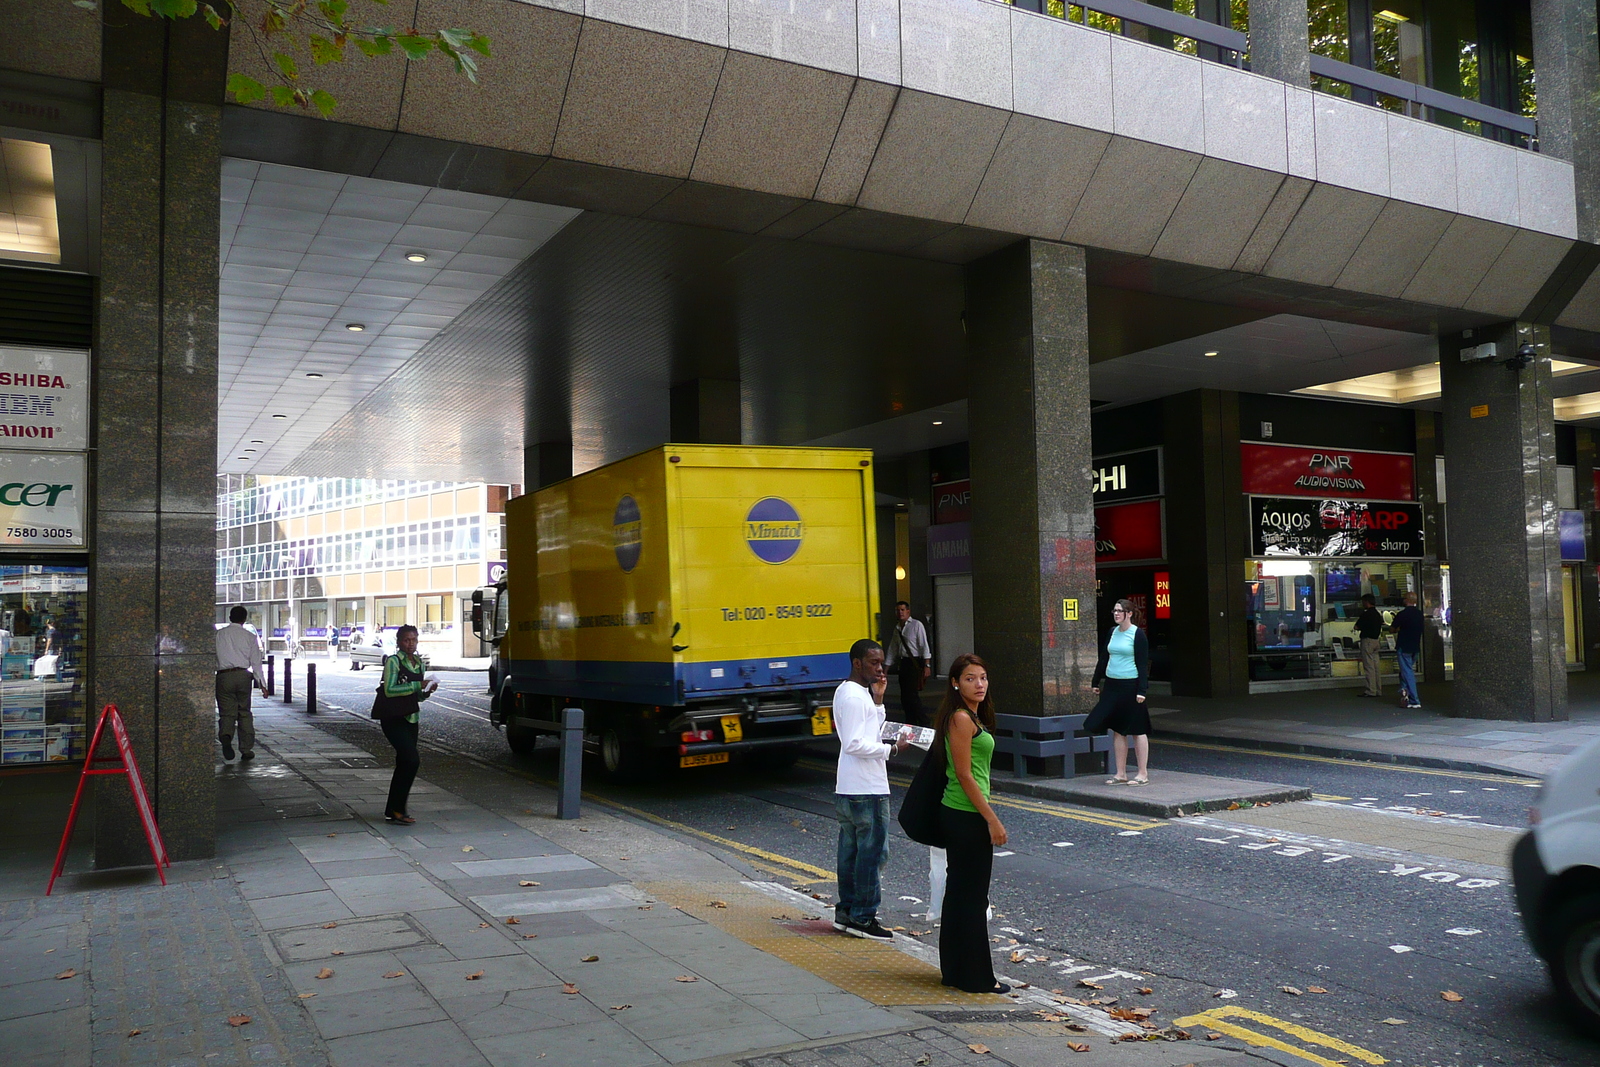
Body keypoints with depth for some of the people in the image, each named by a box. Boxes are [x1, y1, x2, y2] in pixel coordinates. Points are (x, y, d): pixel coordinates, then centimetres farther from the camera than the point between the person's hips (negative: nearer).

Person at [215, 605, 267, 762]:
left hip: (224, 676, -1)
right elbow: (256, 661, 4)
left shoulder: (218, 634, 5)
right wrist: (262, 683, 6)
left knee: (227, 712, 2)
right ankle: (246, 749, 11)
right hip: (243, 675, 1)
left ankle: (225, 736, -28)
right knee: (245, 713, 11)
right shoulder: (249, 636, 5)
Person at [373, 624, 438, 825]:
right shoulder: (393, 661, -8)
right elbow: (389, 690, -18)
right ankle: (397, 810, -8)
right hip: (393, 719, -8)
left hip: (411, 719, 8)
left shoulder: (419, 664, 13)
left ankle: (392, 811, 19)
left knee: (404, 763, 10)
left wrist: (427, 691, -1)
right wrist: (418, 685, -20)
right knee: (412, 760, -17)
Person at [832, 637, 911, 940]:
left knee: (851, 849, 14)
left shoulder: (846, 691, 15)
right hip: (867, 790, -11)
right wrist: (892, 749, -17)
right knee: (872, 851, -5)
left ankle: (845, 911, 21)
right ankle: (862, 917, 0)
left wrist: (877, 700, 9)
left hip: (847, 789, 11)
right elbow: (855, 743, -23)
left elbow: (872, 733, 19)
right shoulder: (854, 697, -17)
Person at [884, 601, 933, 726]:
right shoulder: (897, 628, 14)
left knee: (912, 695, -13)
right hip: (903, 663, 7)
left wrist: (927, 666, -17)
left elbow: (924, 646, -10)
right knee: (904, 696, 8)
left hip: (914, 663, -7)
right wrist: (886, 668, 14)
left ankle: (923, 724, -4)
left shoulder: (917, 625, -6)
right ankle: (910, 724, 17)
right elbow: (893, 649, 17)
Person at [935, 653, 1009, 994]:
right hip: (967, 817, -10)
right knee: (974, 897, -1)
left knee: (958, 892, 15)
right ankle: (976, 977, 9)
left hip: (956, 815, 10)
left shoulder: (970, 717, 13)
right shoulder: (961, 719, -17)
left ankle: (954, 970, 25)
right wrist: (993, 820, -17)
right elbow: (965, 776, -19)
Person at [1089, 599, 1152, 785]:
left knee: (1137, 731, 1)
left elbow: (1143, 664, -11)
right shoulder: (1112, 632, 11)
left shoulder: (1138, 634, -8)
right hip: (1112, 686, 7)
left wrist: (1141, 690, -16)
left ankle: (1143, 774, 8)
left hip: (1130, 686, -7)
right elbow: (1103, 658, 18)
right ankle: (1121, 774, 16)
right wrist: (1095, 682, 19)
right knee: (1117, 730, 9)